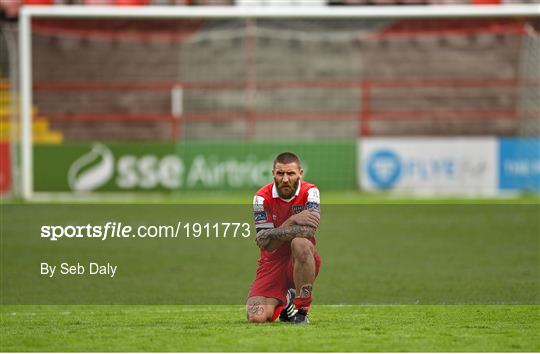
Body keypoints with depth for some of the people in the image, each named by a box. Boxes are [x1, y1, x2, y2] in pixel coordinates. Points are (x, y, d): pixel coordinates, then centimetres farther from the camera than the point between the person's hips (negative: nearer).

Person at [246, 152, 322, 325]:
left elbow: (309, 230, -26)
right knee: (255, 317, -19)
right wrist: (293, 221, -25)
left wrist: (273, 234, -24)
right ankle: (285, 302, 20)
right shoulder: (262, 198, -8)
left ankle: (302, 311, -21)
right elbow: (266, 245, -15)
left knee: (300, 244, -38)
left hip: (301, 262, -1)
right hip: (272, 262, 1)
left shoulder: (310, 192, -9)